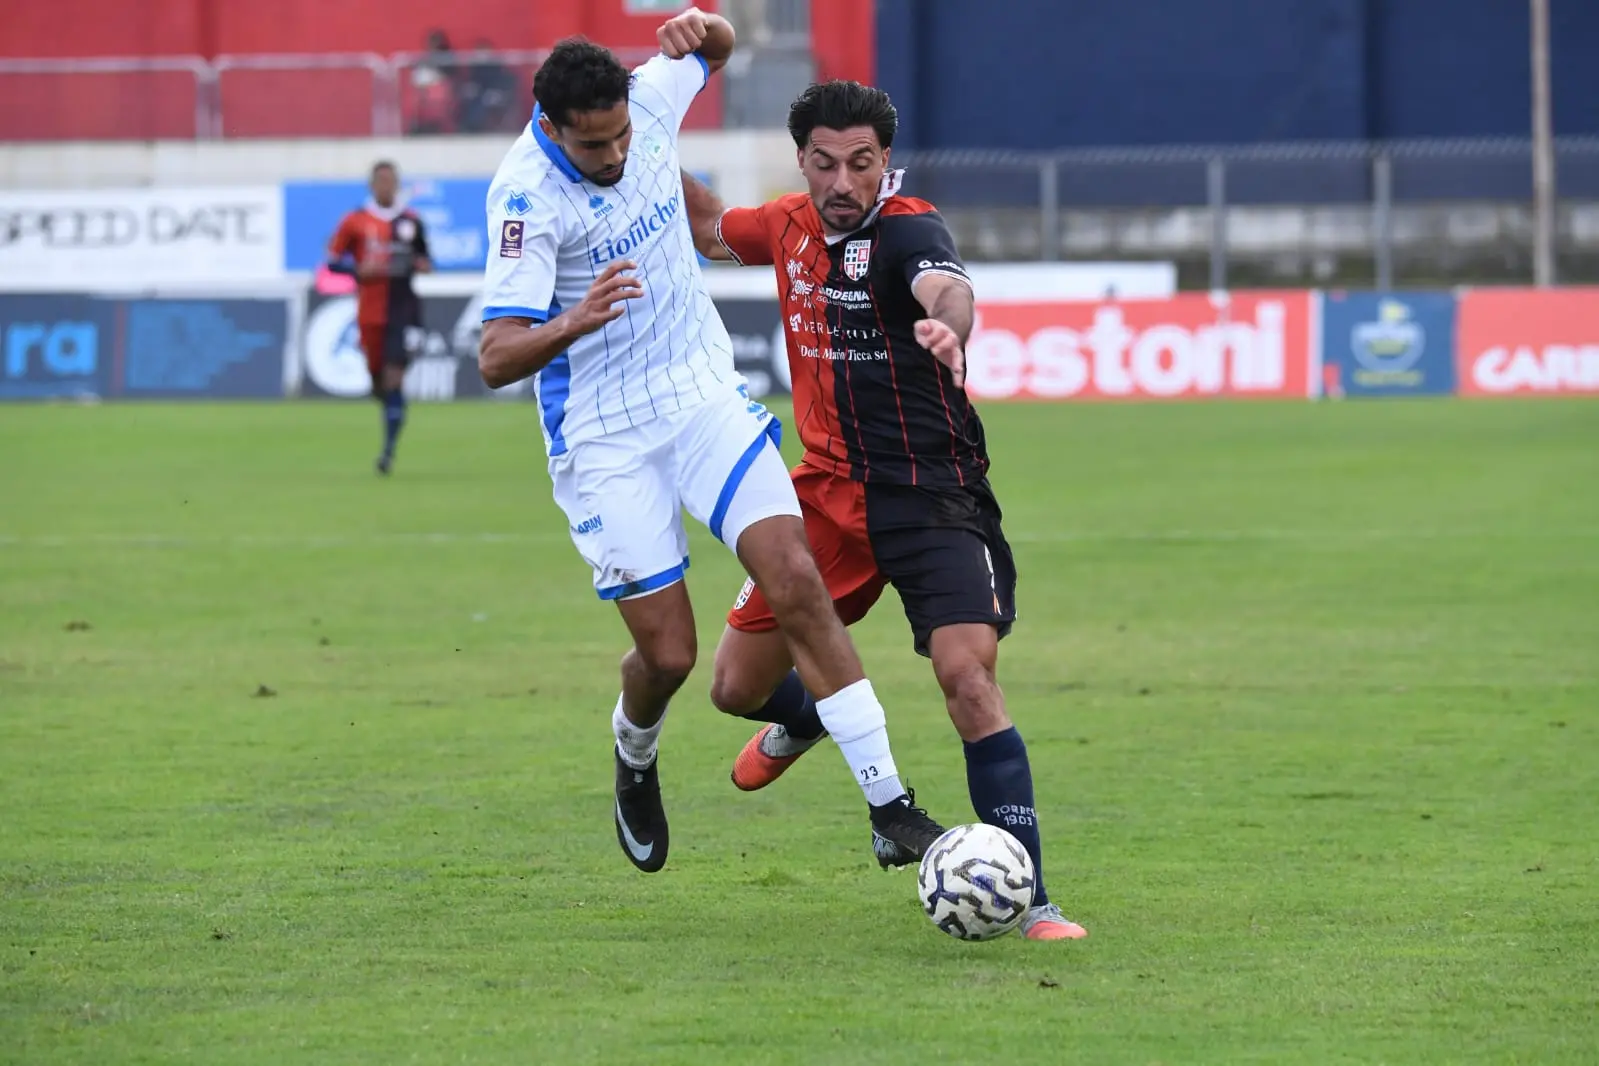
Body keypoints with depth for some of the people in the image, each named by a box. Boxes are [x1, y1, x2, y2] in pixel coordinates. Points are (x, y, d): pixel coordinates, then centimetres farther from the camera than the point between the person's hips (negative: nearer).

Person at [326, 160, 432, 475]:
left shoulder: (411, 222, 5)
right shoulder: (354, 222, 1)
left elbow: (424, 257, 18)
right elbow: (334, 260, 3)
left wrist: (423, 265, -6)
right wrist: (360, 269, -14)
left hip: (403, 310, -1)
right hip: (370, 313, 1)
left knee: (394, 378, -13)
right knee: (377, 377, 9)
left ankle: (389, 449, -12)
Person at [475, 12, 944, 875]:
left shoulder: (649, 96, -7)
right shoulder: (526, 197, -23)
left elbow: (716, 51, 18)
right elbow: (496, 359, -28)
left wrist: (703, 27, -6)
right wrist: (576, 322, -47)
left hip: (706, 398, 4)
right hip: (605, 440, -4)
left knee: (797, 584, -13)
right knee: (668, 652, -3)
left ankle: (890, 811, -13)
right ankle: (635, 762, 34)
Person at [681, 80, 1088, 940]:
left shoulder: (906, 230, -17)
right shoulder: (792, 225, 4)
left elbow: (947, 287, -41)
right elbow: (712, 229, 27)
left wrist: (947, 325, -64)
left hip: (933, 497, -6)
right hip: (828, 493, 6)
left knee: (968, 681, -23)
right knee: (737, 687, 10)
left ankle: (1027, 901, -19)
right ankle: (808, 721, 48)